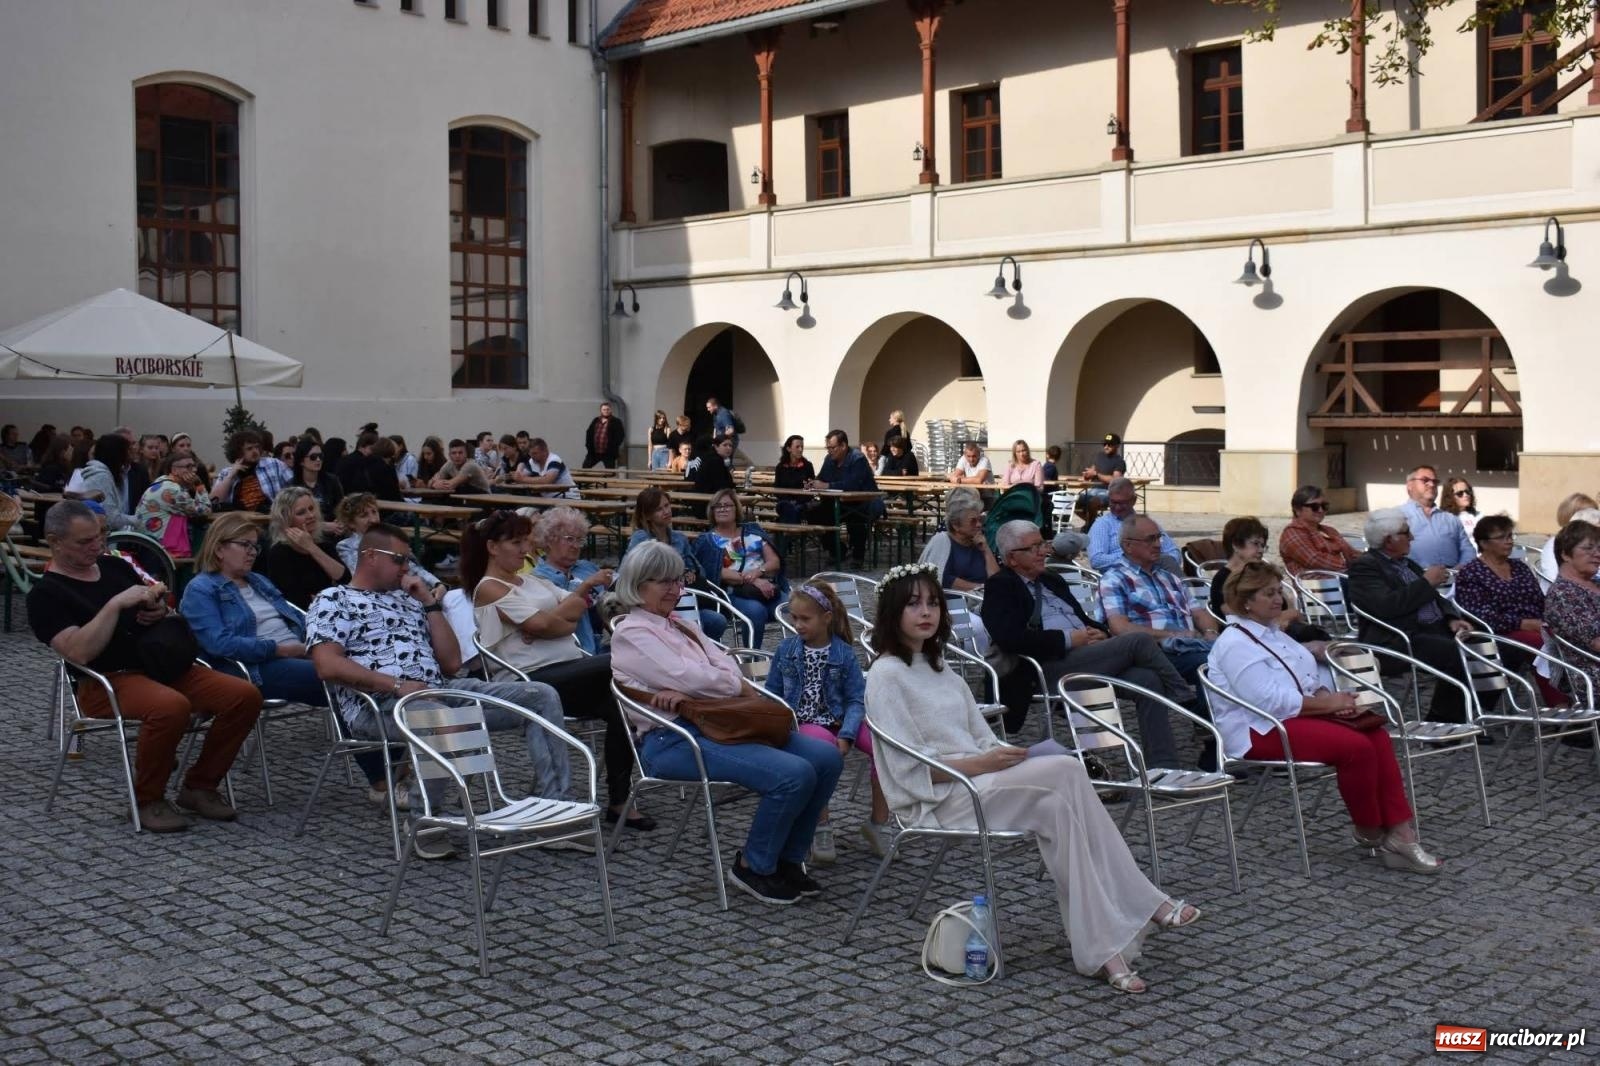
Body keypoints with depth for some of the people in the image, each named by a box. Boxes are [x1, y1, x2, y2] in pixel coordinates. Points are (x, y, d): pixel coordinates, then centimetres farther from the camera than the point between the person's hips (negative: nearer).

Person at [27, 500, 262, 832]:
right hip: (106, 681, -7)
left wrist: (160, 610, 4)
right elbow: (79, 652, -17)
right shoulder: (45, 594, -2)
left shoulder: (115, 566, 16)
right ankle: (147, 800, -14)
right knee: (171, 706, -39)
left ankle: (198, 787, 1)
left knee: (245, 696, -15)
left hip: (161, 665, 7)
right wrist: (116, 603, -18)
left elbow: (156, 609, 28)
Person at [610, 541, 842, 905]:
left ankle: (788, 859, 6)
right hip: (674, 739, -9)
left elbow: (726, 665, 9)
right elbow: (693, 679, -13)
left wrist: (687, 692, -12)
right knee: (794, 773, -26)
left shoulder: (679, 627, 24)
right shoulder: (631, 634, -3)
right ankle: (753, 867, -5)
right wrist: (741, 685, 4)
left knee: (825, 757, -8)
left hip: (716, 723, 9)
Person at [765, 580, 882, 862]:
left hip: (840, 721, 1)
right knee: (823, 747, -36)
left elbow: (856, 700, -1)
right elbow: (773, 692, 11)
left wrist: (846, 735, -17)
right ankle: (821, 827, -19)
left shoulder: (844, 654, 1)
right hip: (804, 723, -1)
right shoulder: (786, 649, 5)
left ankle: (878, 822, -4)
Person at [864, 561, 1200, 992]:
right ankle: (1144, 905, -18)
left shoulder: (938, 667, 18)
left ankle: (1101, 948, -24)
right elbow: (910, 769, -14)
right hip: (936, 801, -7)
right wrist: (983, 763, -17)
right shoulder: (886, 675, -7)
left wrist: (1004, 755, -6)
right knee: (1066, 770, -23)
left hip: (976, 781, 7)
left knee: (1057, 806, -24)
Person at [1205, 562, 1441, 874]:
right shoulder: (1235, 645, -13)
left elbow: (1308, 675, 20)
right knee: (1356, 746, -27)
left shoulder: (1272, 632, 17)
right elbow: (1270, 700, -23)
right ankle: (1368, 833, -6)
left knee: (1378, 737, -15)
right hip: (1261, 731, -9)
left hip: (1295, 716, 9)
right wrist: (1327, 703, -18)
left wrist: (1327, 696, -3)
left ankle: (1399, 834, -19)